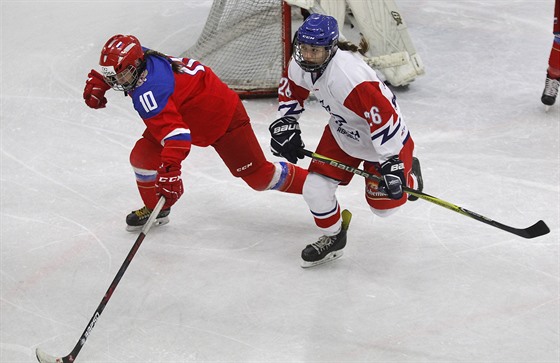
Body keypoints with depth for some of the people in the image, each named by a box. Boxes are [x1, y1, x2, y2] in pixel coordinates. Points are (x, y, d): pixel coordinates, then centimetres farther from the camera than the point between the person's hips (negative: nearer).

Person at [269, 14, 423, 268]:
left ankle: (409, 176, 39)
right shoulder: (300, 65, -15)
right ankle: (333, 238, 23)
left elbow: (383, 115, -41)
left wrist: (391, 164, -40)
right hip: (342, 132, 7)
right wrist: (285, 126, 2)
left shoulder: (347, 74, -40)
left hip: (384, 136, -6)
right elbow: (290, 91, 10)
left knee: (383, 205, 6)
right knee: (315, 191, -5)